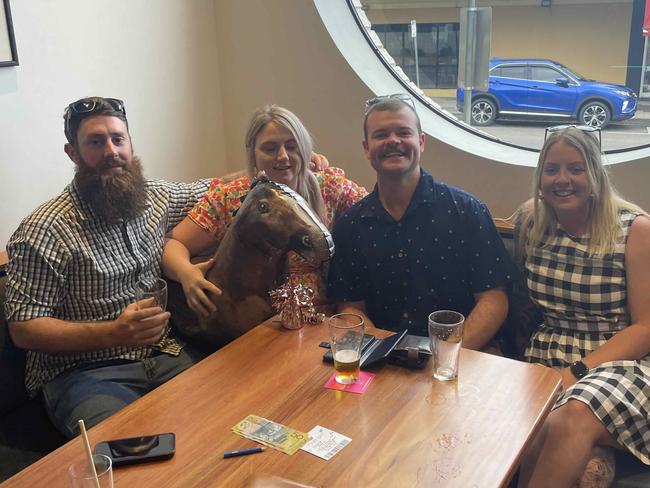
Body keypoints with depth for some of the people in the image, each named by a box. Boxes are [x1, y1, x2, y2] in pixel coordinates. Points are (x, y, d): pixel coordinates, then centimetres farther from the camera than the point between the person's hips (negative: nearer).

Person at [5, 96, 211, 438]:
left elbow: (209, 191, 26)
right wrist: (113, 334, -25)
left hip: (164, 355, 5)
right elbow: (23, 328, -11)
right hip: (83, 371, -5)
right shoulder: (43, 231, -10)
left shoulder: (156, 198, 8)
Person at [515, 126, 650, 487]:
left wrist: (577, 372, -18)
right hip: (547, 359, 3)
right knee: (536, 433, -30)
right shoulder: (531, 221, 5)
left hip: (621, 362, -2)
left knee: (574, 418, -34)